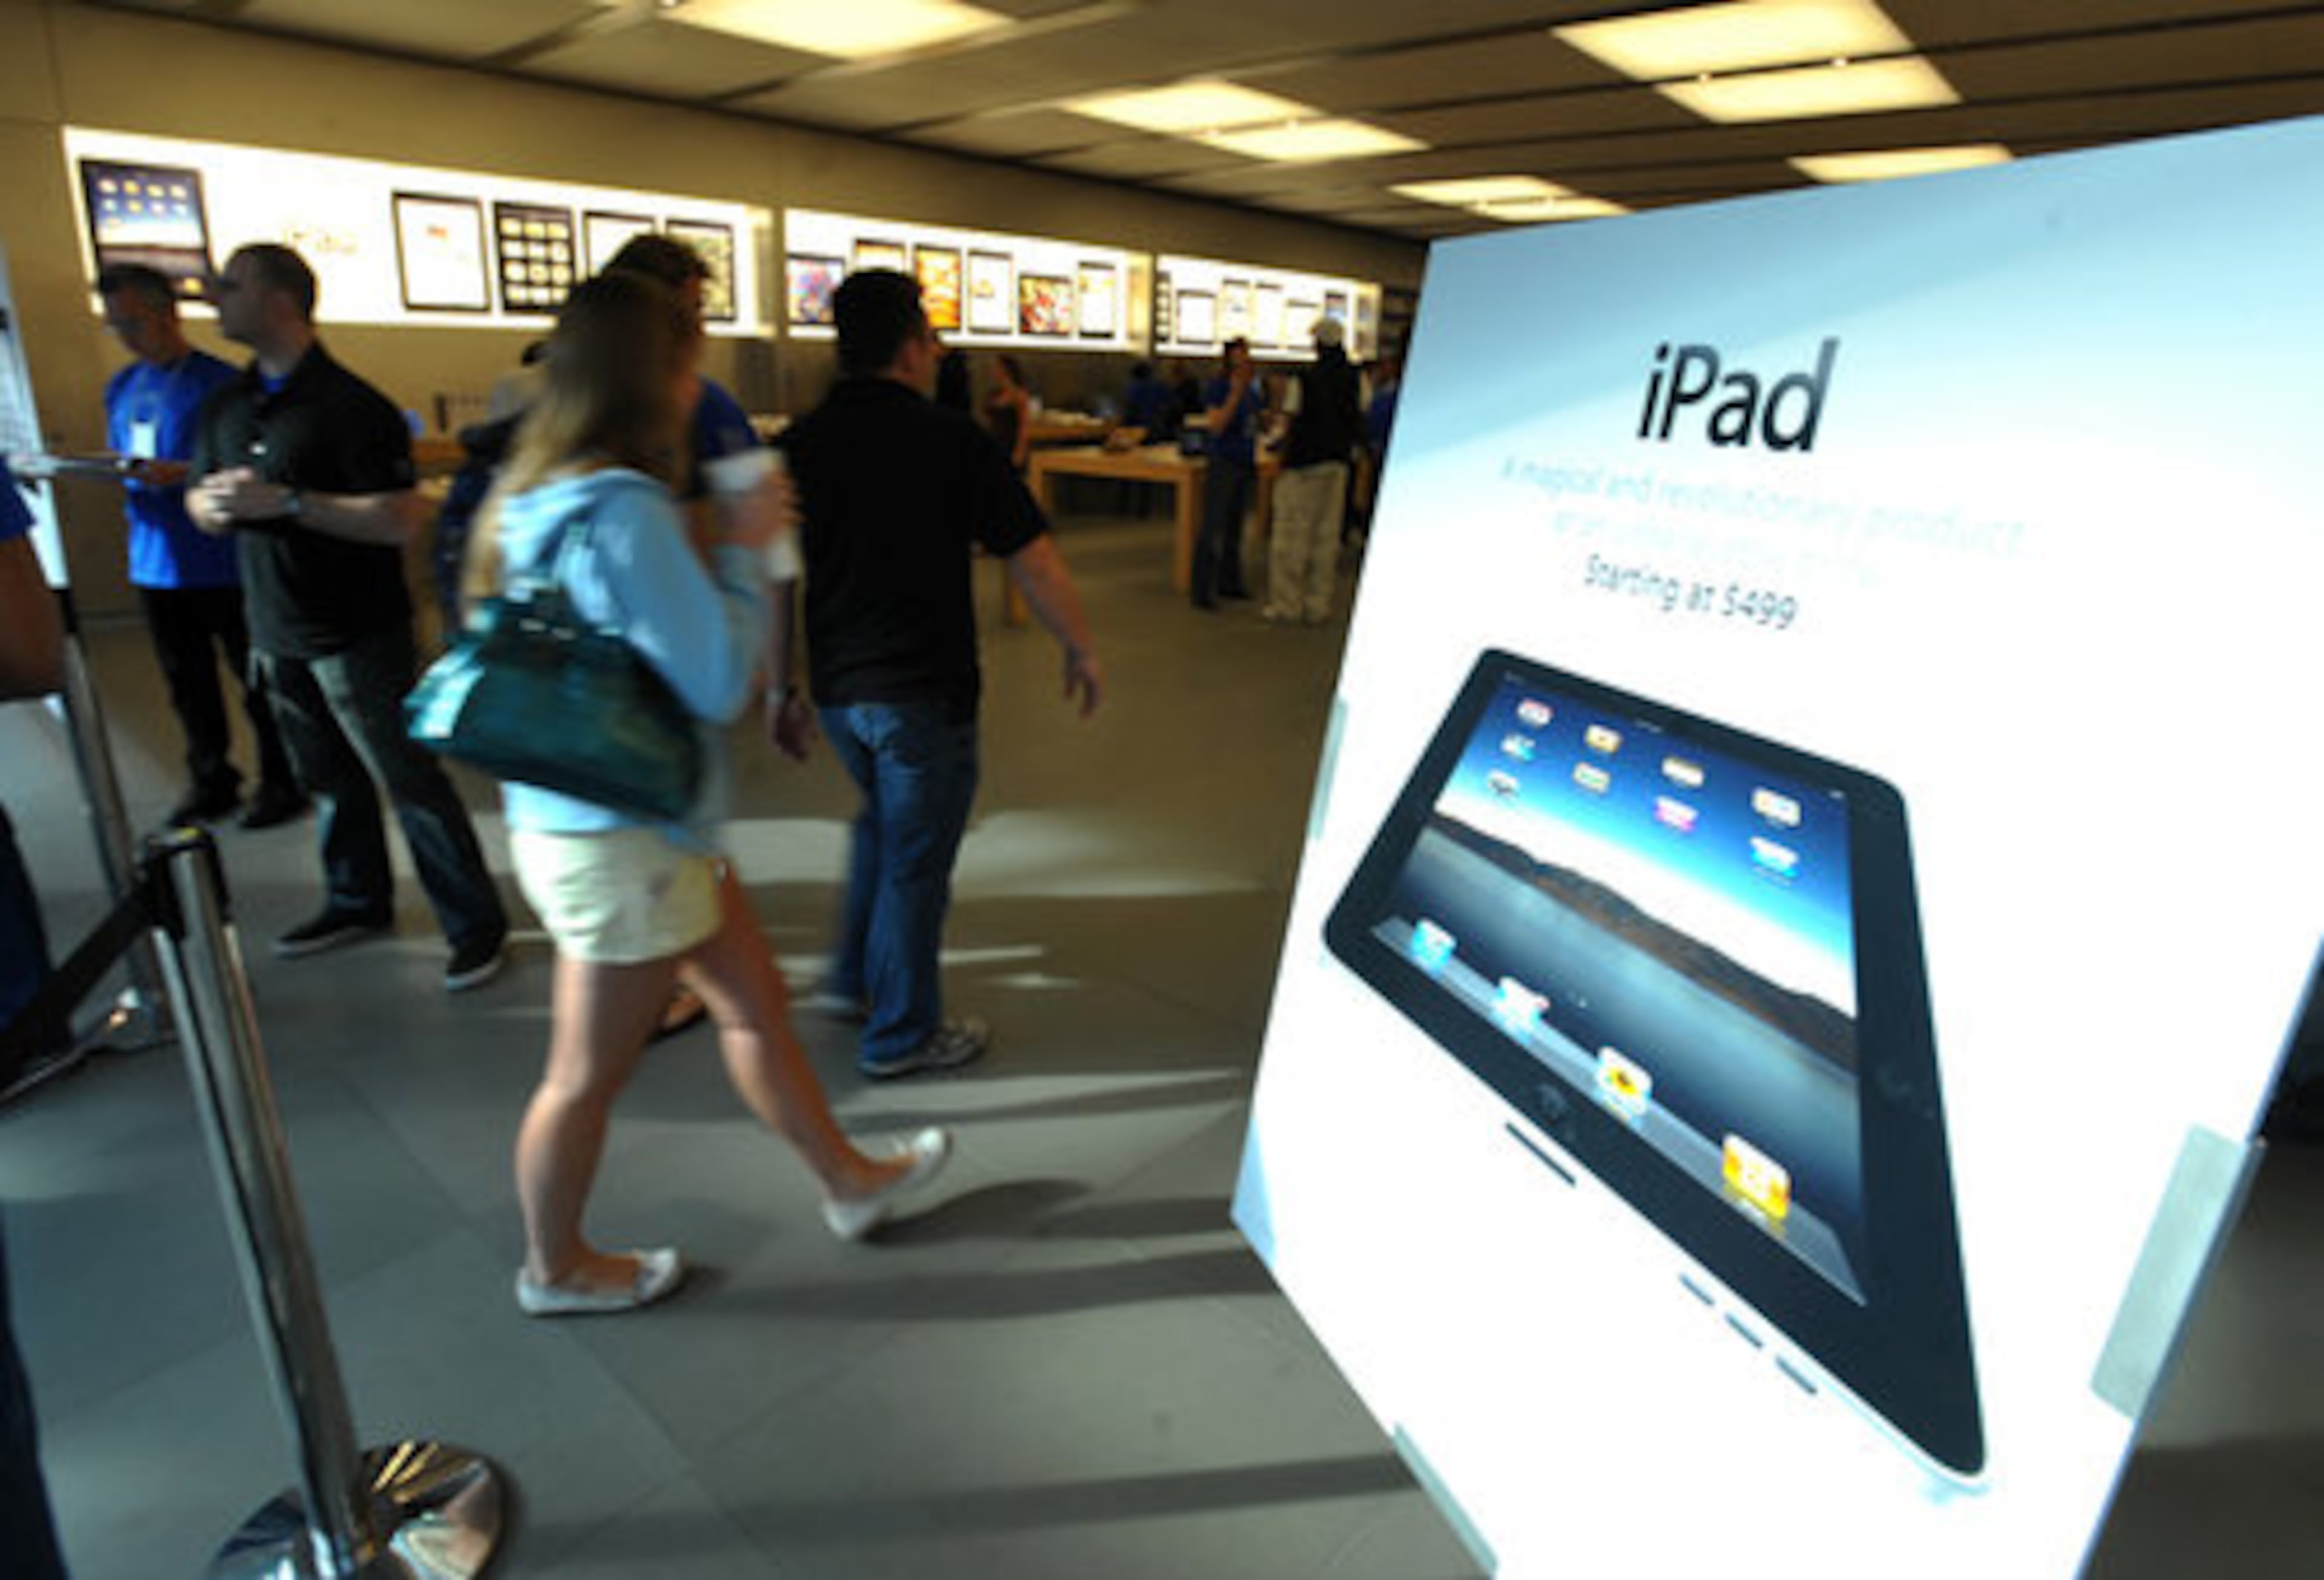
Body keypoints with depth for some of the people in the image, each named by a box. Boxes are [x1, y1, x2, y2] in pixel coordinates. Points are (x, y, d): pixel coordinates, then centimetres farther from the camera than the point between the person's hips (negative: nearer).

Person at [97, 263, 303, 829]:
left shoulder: (217, 381, -7)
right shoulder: (122, 388, 14)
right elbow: (122, 463, 19)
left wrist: (178, 474, -23)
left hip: (220, 564, -7)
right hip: (155, 564, 7)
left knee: (254, 679, 1)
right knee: (187, 683, 12)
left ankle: (281, 782, 11)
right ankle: (211, 782, 23)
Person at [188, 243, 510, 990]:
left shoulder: (348, 405, -13)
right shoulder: (228, 406, 12)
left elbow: (402, 518, -20)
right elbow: (200, 497, 19)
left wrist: (287, 501, -23)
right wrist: (215, 504, -5)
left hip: (358, 634, -8)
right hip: (277, 632, 8)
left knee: (409, 777, -4)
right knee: (330, 778, 18)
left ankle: (476, 924, 5)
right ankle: (357, 902, 33)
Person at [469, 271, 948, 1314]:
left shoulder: (540, 495, 6)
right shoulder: (625, 511, -25)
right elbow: (718, 682, -24)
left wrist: (719, 556, 6)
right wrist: (745, 554, -12)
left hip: (579, 813, 10)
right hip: (619, 842, -10)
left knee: (755, 998, 19)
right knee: (589, 1073, 12)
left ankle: (850, 1183, 37)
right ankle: (556, 1269, 37)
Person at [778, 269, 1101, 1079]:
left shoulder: (797, 445, 2)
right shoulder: (951, 440, -12)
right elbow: (1034, 562, -13)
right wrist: (1081, 650, 2)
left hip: (836, 686, 6)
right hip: (925, 691, -6)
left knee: (884, 822, 29)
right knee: (915, 859, 8)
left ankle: (853, 976, 38)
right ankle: (901, 1034, 23)